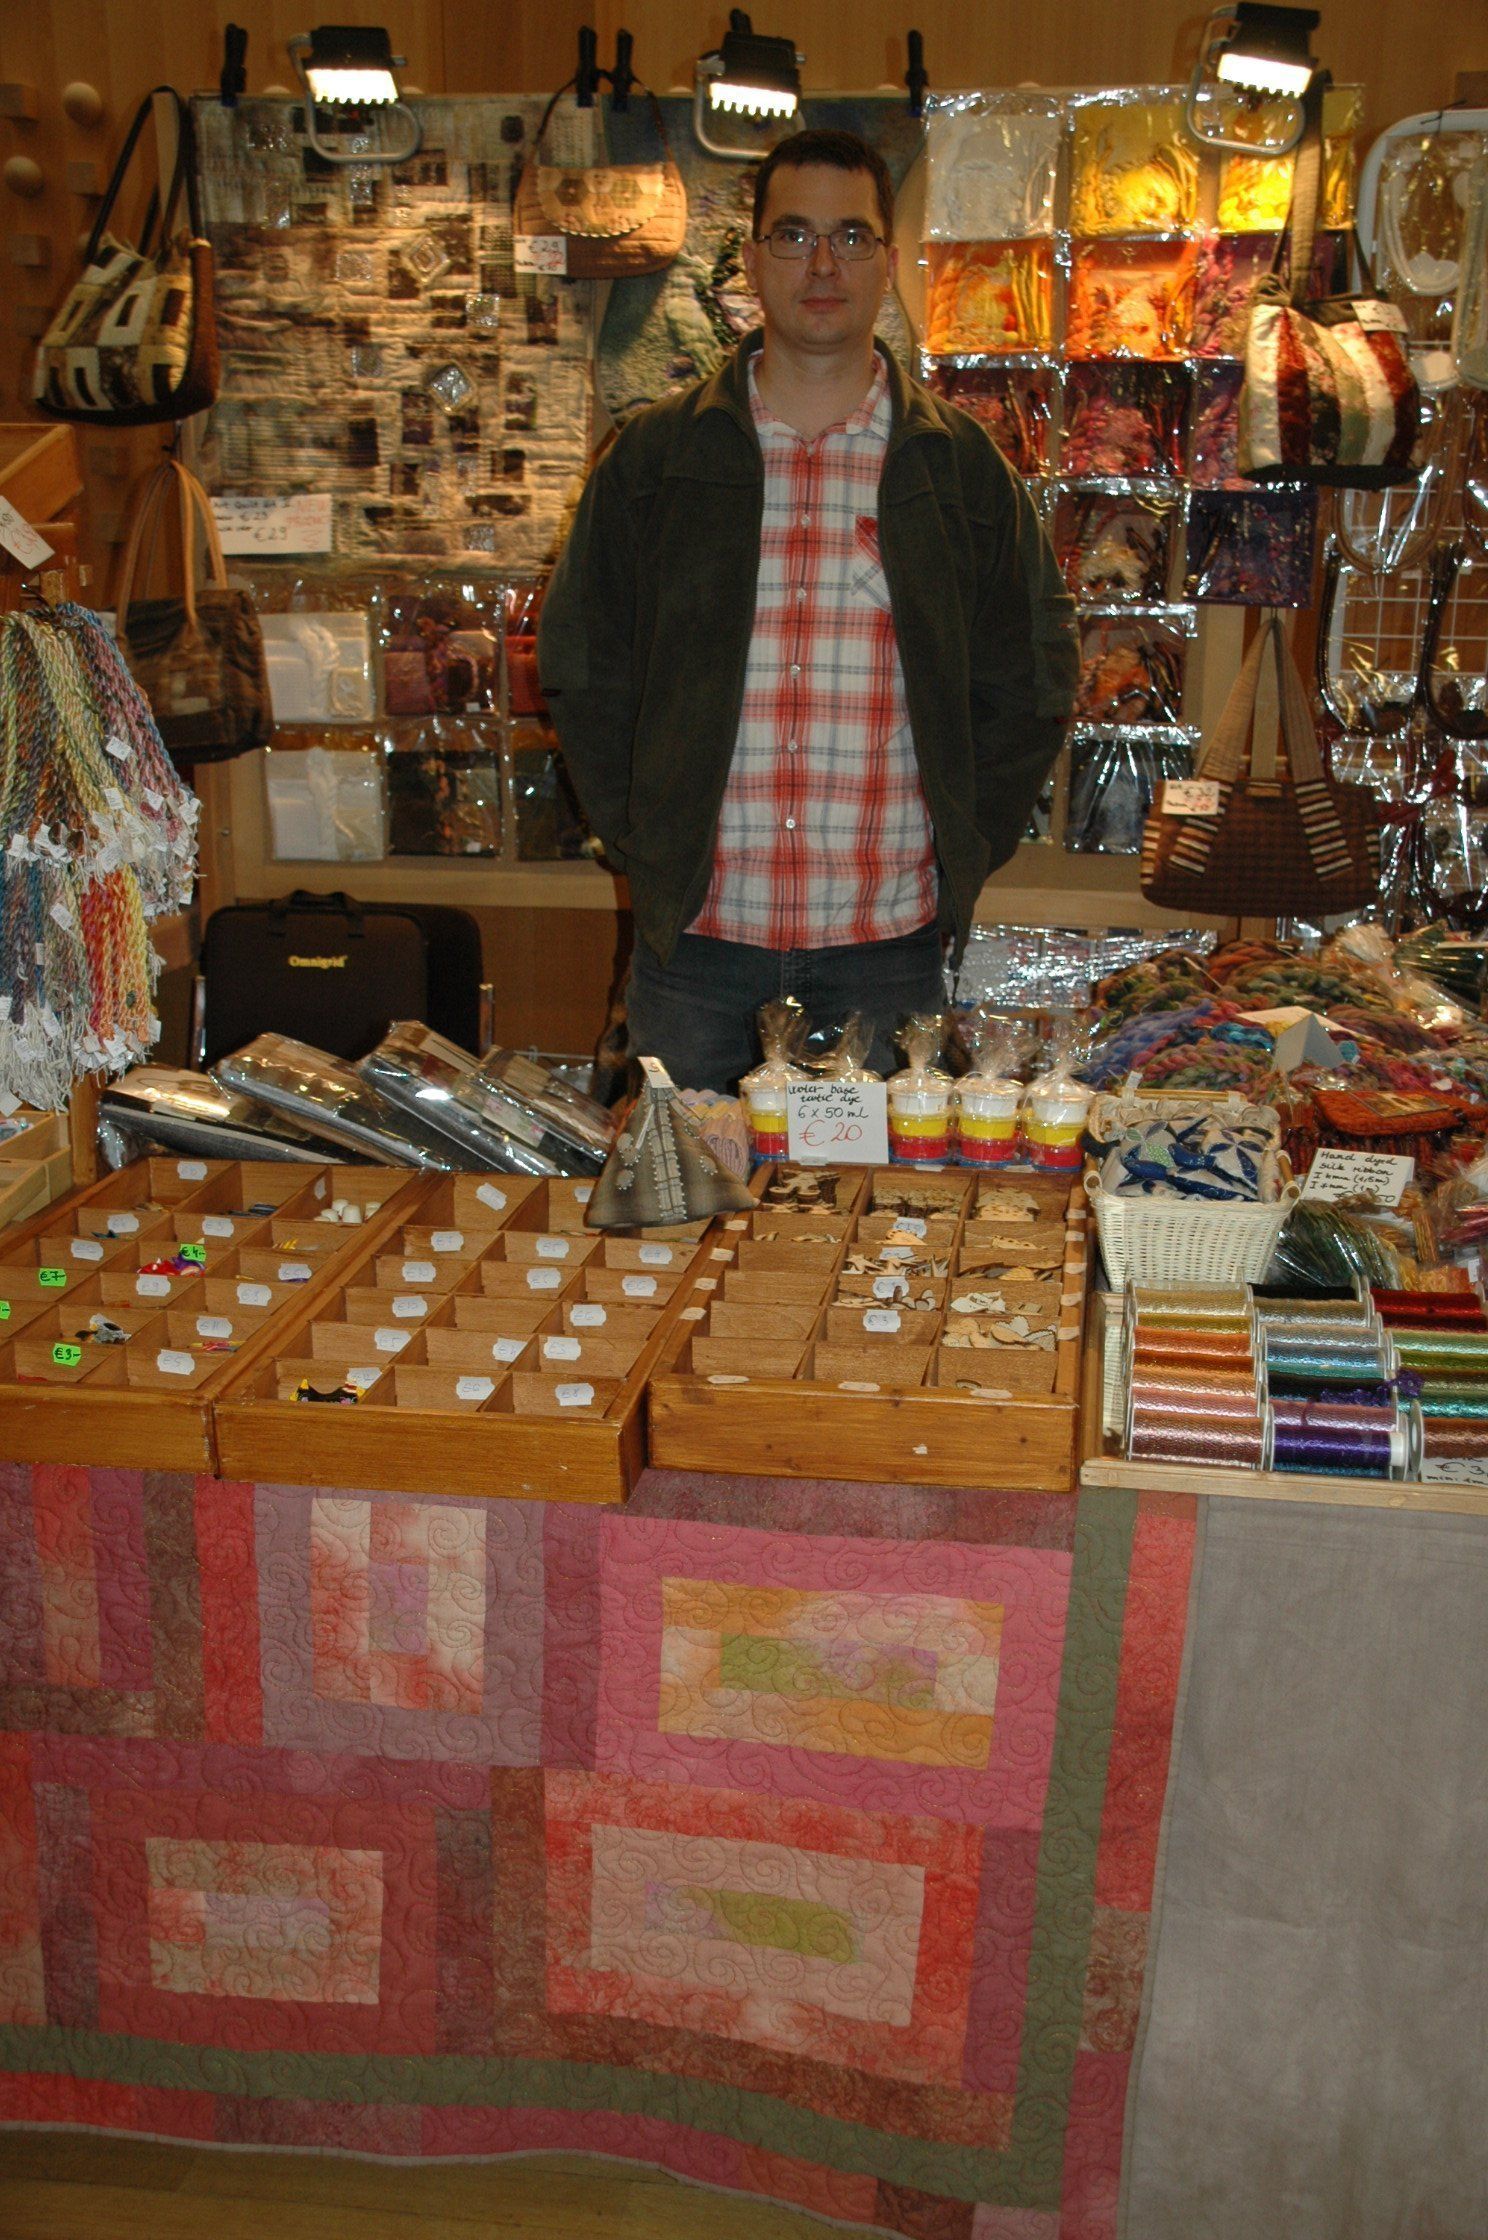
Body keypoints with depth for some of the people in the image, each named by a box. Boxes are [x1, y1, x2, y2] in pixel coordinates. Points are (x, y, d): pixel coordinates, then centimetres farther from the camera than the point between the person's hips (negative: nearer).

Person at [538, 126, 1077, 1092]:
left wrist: (957, 856, 1)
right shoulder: (652, 457, 5)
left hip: (887, 940, 0)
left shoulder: (963, 467, 5)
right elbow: (581, 666, 9)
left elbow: (1031, 682, 9)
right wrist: (642, 843, 0)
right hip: (695, 933, 1)